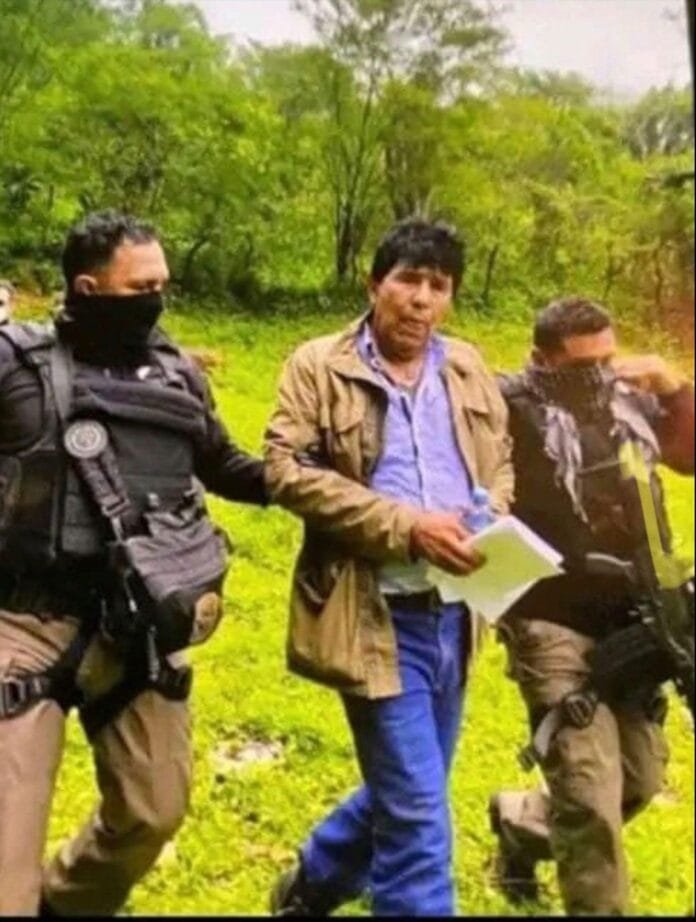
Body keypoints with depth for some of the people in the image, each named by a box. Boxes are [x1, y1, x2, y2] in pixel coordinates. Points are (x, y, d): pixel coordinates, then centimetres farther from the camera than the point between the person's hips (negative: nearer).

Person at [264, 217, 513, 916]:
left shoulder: (468, 370, 10)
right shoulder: (319, 367, -5)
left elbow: (500, 463, 19)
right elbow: (286, 471, -14)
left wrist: (492, 517, -5)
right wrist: (405, 525, -21)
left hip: (452, 611, 7)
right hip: (376, 614, -6)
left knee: (404, 793, 21)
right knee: (417, 812, -3)